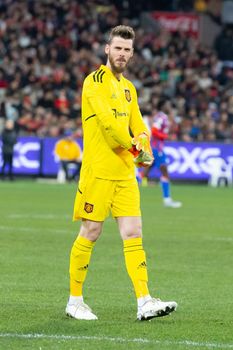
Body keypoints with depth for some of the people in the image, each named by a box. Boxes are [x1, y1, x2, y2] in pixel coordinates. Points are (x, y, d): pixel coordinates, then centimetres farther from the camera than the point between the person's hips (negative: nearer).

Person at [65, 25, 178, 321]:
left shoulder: (128, 88, 18)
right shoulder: (95, 81, -7)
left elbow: (137, 125, 17)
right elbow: (106, 120, -18)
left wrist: (144, 150, -3)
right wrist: (133, 146, -11)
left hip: (125, 172, 7)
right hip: (98, 171, -7)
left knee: (133, 235, -1)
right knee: (90, 234, -1)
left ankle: (144, 302, -5)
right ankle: (75, 301, 10)